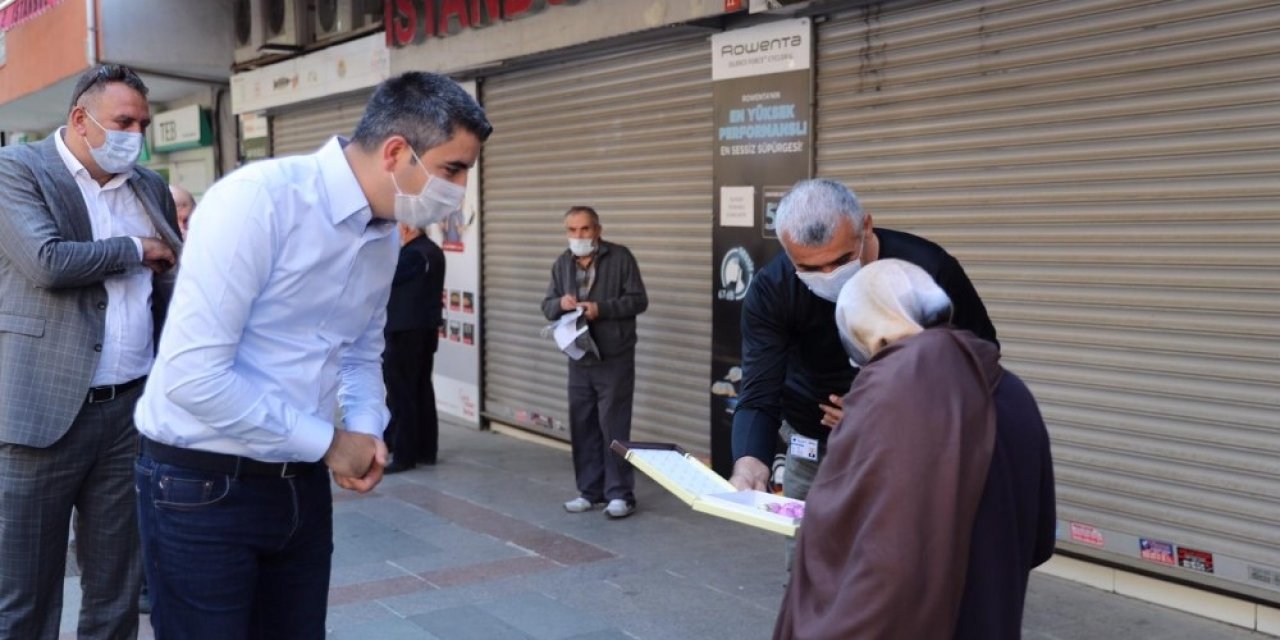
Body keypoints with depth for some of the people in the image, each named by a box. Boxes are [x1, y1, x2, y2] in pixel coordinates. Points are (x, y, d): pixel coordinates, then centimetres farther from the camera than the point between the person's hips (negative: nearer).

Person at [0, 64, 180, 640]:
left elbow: (174, 282, 17)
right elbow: (49, 262, -18)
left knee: (117, 593, 13)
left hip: (132, 411, 5)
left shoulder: (150, 187, 14)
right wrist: (136, 249, -3)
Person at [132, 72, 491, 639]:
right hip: (202, 484, -7)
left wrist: (366, 431, -4)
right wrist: (328, 442, -16)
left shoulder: (386, 239, 4)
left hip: (302, 482, 7)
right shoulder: (257, 199, -21)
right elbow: (192, 374, -25)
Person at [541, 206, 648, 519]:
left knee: (614, 427, -4)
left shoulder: (620, 257, -6)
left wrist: (601, 309, -20)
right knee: (582, 426, 9)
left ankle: (620, 494, 4)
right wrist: (560, 303, -11)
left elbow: (638, 300, -8)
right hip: (579, 359, 6)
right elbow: (547, 306, 13)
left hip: (614, 359, -5)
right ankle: (590, 490, 20)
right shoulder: (562, 264, 10)